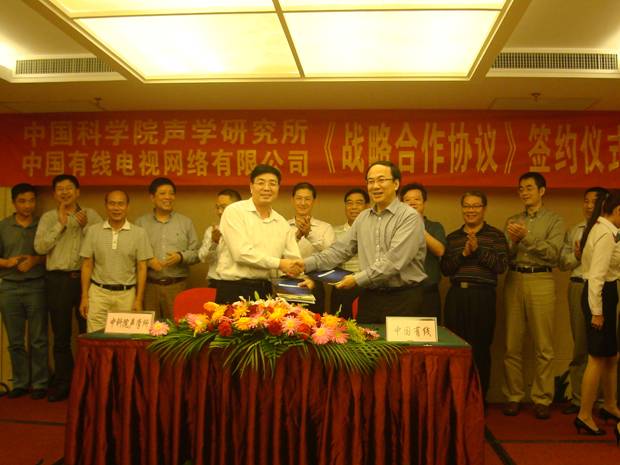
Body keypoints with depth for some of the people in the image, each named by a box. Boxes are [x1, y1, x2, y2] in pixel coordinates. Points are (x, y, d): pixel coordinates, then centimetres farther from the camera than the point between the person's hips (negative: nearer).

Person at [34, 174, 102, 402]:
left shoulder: (91, 215, 6)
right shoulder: (48, 218, 8)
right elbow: (40, 247, -6)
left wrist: (85, 226, -13)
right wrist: (60, 223, -9)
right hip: (58, 280, 1)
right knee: (61, 335, 8)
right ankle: (62, 384, 19)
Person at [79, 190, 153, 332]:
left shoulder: (139, 233, 0)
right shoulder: (93, 231, 4)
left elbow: (141, 268, 1)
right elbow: (87, 266, 6)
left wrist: (138, 299, -3)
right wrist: (84, 297, 2)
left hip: (126, 294, 0)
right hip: (98, 293, 1)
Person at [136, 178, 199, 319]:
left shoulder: (186, 222, 11)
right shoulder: (141, 223, 8)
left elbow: (196, 253, 9)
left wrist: (181, 257, -9)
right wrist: (147, 260, -12)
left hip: (177, 286, 0)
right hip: (149, 286, 0)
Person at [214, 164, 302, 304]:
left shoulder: (282, 223, 12)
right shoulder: (234, 211, -5)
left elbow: (294, 260, 10)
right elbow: (241, 253, -15)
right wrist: (279, 263, -13)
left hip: (266, 291, 5)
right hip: (235, 290, -5)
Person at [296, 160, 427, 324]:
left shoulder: (410, 217, -9)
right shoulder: (363, 217, 11)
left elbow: (394, 261, -18)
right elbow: (341, 249, 11)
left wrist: (357, 279, -18)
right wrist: (308, 263, -1)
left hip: (403, 298, -5)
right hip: (369, 296, 5)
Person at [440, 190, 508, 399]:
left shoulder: (495, 235, 5)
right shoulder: (452, 237, 13)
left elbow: (501, 266, -7)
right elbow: (445, 269, 4)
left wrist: (478, 250, -13)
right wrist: (463, 254, -9)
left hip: (482, 297, -3)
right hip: (456, 296, 3)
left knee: (480, 349, 2)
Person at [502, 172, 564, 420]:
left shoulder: (554, 220, 6)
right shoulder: (513, 221, 16)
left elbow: (553, 253, -8)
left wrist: (527, 237, -15)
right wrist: (512, 242, -9)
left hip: (541, 282, -3)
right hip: (514, 280, 3)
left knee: (543, 346, -1)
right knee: (512, 345, 4)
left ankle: (542, 399, 9)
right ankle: (513, 397, 12)